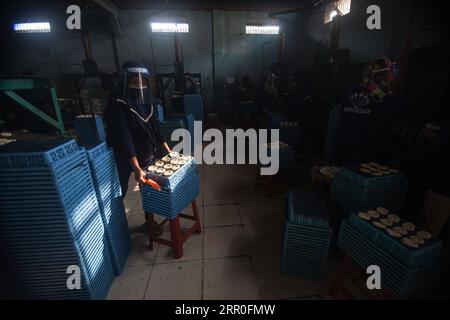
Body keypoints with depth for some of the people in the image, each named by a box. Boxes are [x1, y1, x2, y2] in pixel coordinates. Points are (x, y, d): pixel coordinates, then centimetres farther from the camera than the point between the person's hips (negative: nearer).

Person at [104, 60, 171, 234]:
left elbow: (155, 128, 5)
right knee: (120, 191, 10)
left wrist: (168, 150, 2)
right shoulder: (117, 104, -21)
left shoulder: (148, 101, -2)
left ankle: (150, 221, 34)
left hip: (148, 154, 5)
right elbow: (123, 137, -29)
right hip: (125, 157, -5)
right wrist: (137, 168, -37)